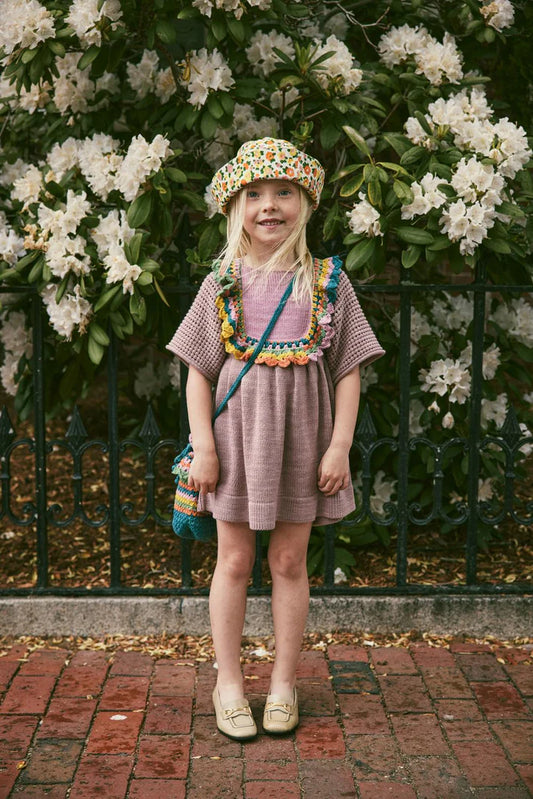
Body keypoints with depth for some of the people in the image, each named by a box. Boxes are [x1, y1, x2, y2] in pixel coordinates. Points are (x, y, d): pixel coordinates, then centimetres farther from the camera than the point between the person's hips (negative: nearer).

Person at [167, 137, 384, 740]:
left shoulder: (328, 281, 0)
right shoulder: (224, 281, 0)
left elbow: (348, 370, 0)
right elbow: (198, 369, 1)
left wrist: (340, 445, -6)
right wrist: (203, 444, -7)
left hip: (302, 432, 0)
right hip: (237, 427, 0)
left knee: (289, 560, 8)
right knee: (234, 560, 7)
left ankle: (283, 684, 23)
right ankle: (229, 684, 21)